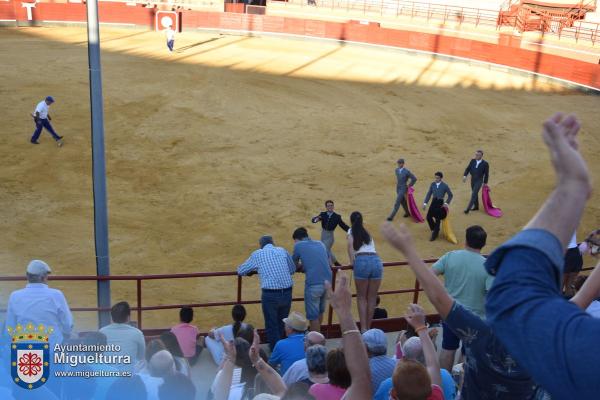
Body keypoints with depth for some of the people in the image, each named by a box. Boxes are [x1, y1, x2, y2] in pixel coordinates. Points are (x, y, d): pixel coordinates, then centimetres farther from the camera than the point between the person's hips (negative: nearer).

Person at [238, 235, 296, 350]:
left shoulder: (257, 254, 6)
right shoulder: (282, 251, 12)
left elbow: (240, 271, 15)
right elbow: (292, 270, 22)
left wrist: (255, 269, 33)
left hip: (270, 294, -3)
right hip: (287, 293, 3)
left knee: (271, 326, 13)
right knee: (281, 323, 24)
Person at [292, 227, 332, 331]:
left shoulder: (298, 245, 6)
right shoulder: (320, 243, 19)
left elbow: (295, 266, 15)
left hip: (313, 283, -6)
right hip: (328, 281, 6)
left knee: (313, 315, 8)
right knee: (320, 312, 24)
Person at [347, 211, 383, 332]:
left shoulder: (351, 231, 17)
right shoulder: (368, 233, 31)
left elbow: (350, 245, -1)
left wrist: (352, 262, 4)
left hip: (362, 261, -4)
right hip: (376, 260, 4)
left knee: (361, 297, 5)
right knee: (372, 298, 10)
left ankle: (363, 329, -1)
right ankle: (368, 328, 15)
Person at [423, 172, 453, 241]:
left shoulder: (445, 186, -9)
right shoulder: (432, 184, 0)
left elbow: (450, 195, 0)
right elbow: (429, 194, 5)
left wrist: (446, 203, -10)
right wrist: (425, 203, -1)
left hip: (440, 203, -4)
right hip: (434, 202, 4)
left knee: (438, 219, 0)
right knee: (429, 217, -2)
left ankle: (435, 234, 14)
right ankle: (434, 230, 25)